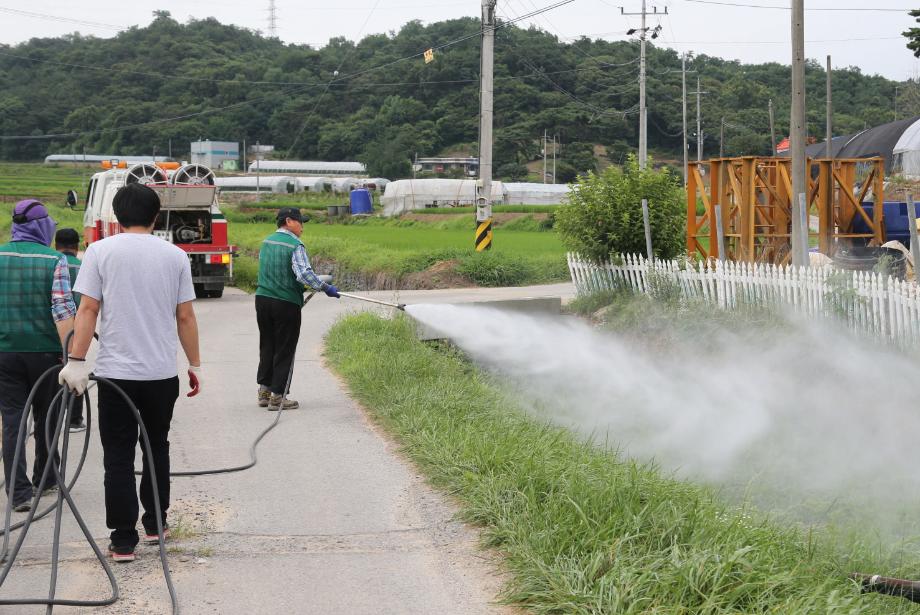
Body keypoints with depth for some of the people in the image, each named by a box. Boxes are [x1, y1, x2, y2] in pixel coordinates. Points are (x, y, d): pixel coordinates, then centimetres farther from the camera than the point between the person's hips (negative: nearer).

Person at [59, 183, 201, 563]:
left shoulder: (101, 251, -4)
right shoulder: (175, 256, 2)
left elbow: (88, 309, -9)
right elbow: (185, 317, 4)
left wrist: (77, 361, -8)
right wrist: (195, 364, 12)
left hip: (116, 372, -2)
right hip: (163, 374, 3)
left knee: (118, 457, 2)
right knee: (157, 449, 19)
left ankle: (123, 541, 0)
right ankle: (155, 524, 28)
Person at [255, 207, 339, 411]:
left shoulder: (266, 242, 10)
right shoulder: (295, 245, -13)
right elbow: (304, 274, -24)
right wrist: (325, 287, -16)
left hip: (262, 299, 7)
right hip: (286, 303, -7)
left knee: (267, 346, 17)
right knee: (284, 350, 2)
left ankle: (264, 390, 22)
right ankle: (277, 396, 4)